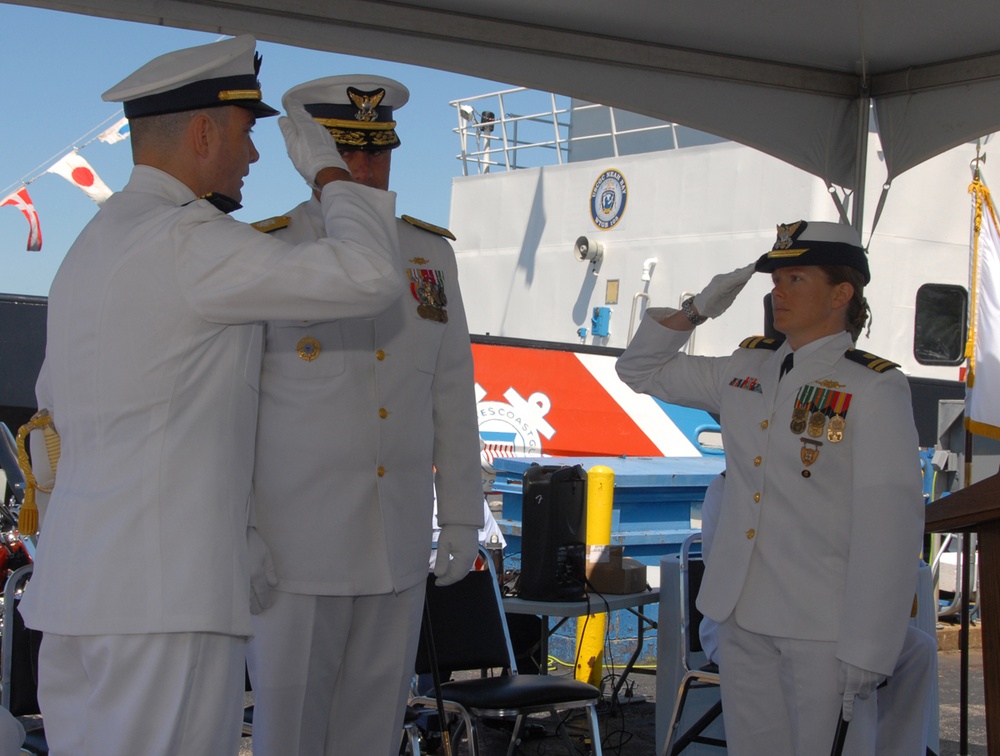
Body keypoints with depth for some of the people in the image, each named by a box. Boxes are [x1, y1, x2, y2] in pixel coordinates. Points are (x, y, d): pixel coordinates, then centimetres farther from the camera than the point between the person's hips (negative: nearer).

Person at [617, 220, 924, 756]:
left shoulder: (874, 388, -7)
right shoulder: (745, 370, 10)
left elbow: (891, 526, -13)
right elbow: (641, 370, 23)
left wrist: (867, 653, -17)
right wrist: (697, 310, 6)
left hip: (823, 629, -5)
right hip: (742, 617, 5)